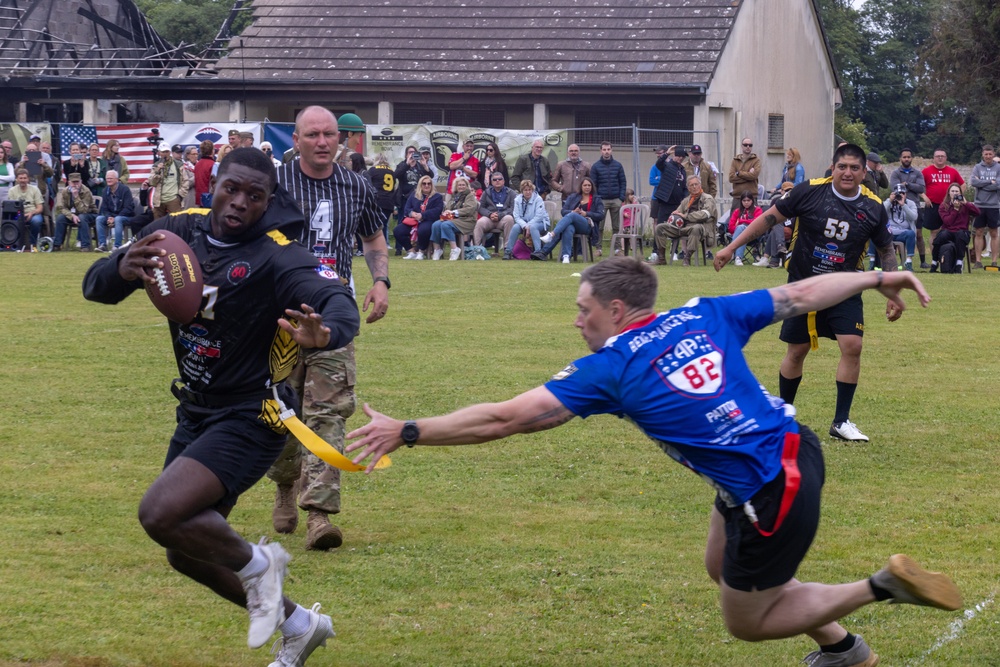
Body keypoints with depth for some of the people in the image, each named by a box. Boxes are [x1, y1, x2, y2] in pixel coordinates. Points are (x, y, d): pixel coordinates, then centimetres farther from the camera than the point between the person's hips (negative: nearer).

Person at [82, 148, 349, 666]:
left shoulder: (276, 257, -19)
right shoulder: (179, 232, -2)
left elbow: (339, 302, -34)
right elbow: (95, 286, -4)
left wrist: (325, 332, -58)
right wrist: (121, 270, -29)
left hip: (248, 419, -8)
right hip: (196, 412, 8)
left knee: (161, 514, -26)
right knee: (187, 553, 16)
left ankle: (256, 565, 2)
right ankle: (299, 625, 34)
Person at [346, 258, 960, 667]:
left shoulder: (610, 369, -11)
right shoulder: (703, 316, 3)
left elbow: (502, 419, -11)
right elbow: (800, 295, 10)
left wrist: (407, 432, -5)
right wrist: (877, 277, 24)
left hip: (773, 493, -8)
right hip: (790, 446, 8)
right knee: (723, 568, 29)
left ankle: (880, 586, 7)